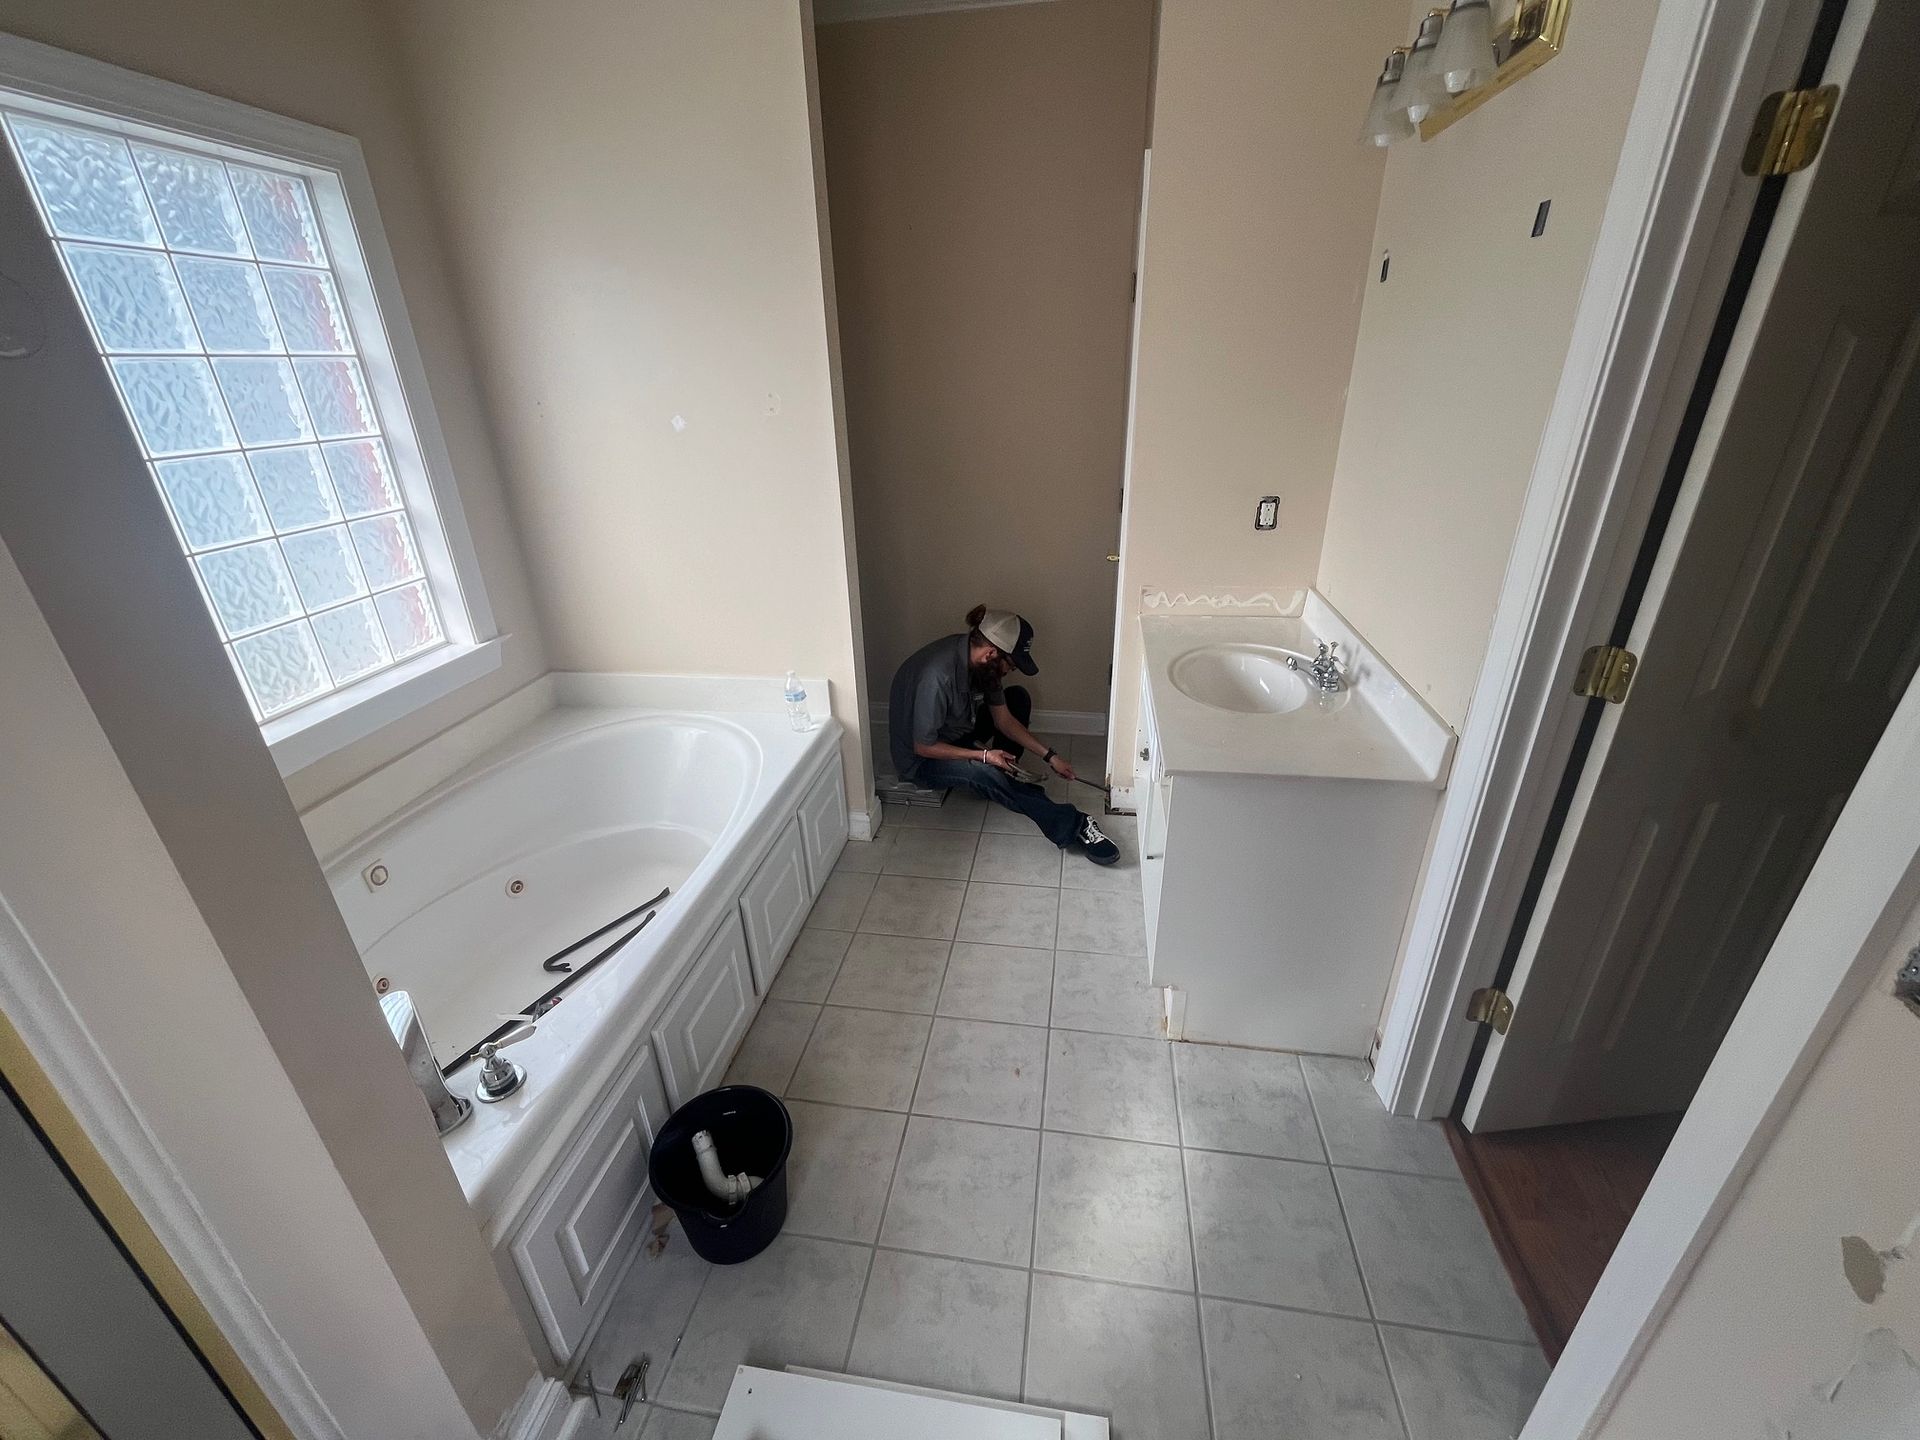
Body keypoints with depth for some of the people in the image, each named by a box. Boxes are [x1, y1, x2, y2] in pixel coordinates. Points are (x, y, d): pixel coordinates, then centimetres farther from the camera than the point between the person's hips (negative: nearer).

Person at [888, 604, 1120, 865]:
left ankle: (1005, 774, 2)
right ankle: (1071, 827, -26)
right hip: (921, 759, -8)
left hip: (958, 731, 8)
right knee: (985, 772, -34)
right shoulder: (937, 676, -36)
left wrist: (1049, 755, -6)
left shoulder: (980, 661, -11)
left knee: (1019, 697, 3)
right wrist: (983, 755, -27)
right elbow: (924, 746, -28)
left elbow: (1003, 719, -1)